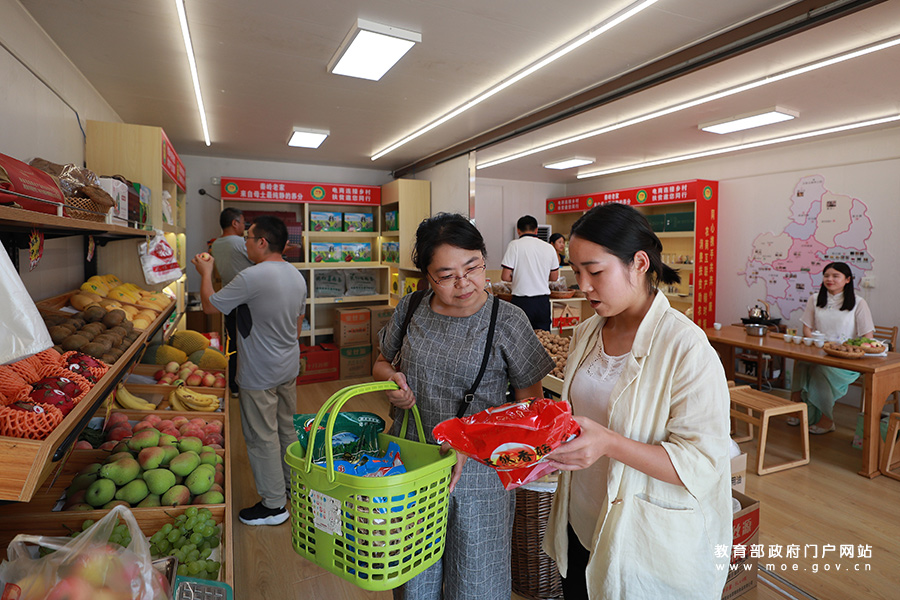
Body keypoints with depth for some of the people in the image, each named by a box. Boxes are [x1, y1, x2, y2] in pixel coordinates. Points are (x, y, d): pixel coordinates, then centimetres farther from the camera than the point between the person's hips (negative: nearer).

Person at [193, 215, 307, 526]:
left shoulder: (252, 277, -24)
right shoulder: (297, 276, 3)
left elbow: (210, 305, -12)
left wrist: (205, 272, 4)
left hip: (259, 375, -8)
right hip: (289, 368, 8)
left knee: (262, 438, 6)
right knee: (287, 428, 21)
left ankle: (273, 505, 19)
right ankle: (293, 485, 37)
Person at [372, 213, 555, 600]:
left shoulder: (507, 321, -12)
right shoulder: (410, 309, -3)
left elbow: (530, 403, -8)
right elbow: (381, 362, 14)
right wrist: (390, 378, -9)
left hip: (477, 471, -3)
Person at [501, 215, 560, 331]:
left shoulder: (514, 245, -6)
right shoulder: (549, 248, 5)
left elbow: (505, 277, -9)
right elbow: (554, 277, 13)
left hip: (521, 300, -3)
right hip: (543, 301, 4)